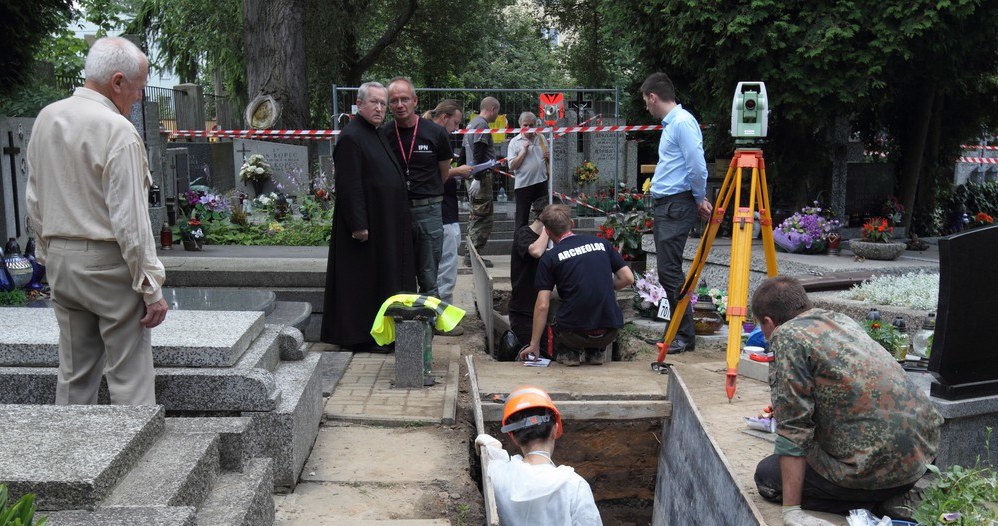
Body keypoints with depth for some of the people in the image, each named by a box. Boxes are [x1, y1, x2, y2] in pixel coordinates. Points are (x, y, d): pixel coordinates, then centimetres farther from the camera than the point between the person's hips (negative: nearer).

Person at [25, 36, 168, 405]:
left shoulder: (46, 119, 8)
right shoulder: (117, 131, -16)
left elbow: (34, 202, 15)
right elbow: (130, 220, -19)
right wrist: (152, 287, -15)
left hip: (60, 262, 8)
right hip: (108, 264, -8)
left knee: (74, 375, 15)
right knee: (131, 378, -1)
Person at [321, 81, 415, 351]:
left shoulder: (378, 135, 15)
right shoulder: (350, 137, -14)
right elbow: (349, 186, -20)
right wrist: (358, 225, -23)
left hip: (386, 226, 10)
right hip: (367, 226, -10)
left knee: (382, 278, 14)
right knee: (363, 280, -2)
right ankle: (360, 337, 7)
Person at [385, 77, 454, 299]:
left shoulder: (435, 133, -2)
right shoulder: (383, 135, 1)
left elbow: (444, 174, 9)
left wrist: (426, 195, 11)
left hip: (427, 211, -1)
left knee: (429, 281, 4)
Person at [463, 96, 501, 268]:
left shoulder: (472, 123, 18)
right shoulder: (482, 125, -12)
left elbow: (464, 151, 22)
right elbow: (478, 154, -21)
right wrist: (477, 177, -22)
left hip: (472, 176, 10)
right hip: (481, 176, -10)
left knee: (475, 217, 16)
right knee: (483, 218, -6)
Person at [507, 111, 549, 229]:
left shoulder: (541, 139, 12)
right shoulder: (515, 142, 0)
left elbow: (549, 160, 23)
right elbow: (512, 166, -8)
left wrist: (548, 157, 0)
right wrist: (524, 151, -12)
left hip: (541, 182, 4)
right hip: (523, 184, -4)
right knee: (522, 217, 1)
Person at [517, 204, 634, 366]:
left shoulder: (549, 258, 1)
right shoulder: (601, 243, 9)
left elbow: (542, 306, -2)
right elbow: (628, 278, 7)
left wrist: (534, 344, 7)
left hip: (575, 333, -2)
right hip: (609, 334, 2)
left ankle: (570, 352, 11)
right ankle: (596, 352, 20)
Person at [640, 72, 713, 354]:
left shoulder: (682, 122, -13)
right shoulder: (669, 123, 18)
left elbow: (697, 166, -17)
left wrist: (699, 198, -5)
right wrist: (699, 197, 16)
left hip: (677, 205, -10)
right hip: (665, 204, 10)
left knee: (669, 271, -10)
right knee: (667, 270, 10)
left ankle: (685, 336, -4)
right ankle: (677, 331, 17)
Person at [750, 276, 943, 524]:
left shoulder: (787, 337, -10)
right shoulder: (842, 319, 15)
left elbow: (793, 428, -14)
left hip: (877, 468, -8)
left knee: (767, 475, 8)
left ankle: (865, 505, -3)